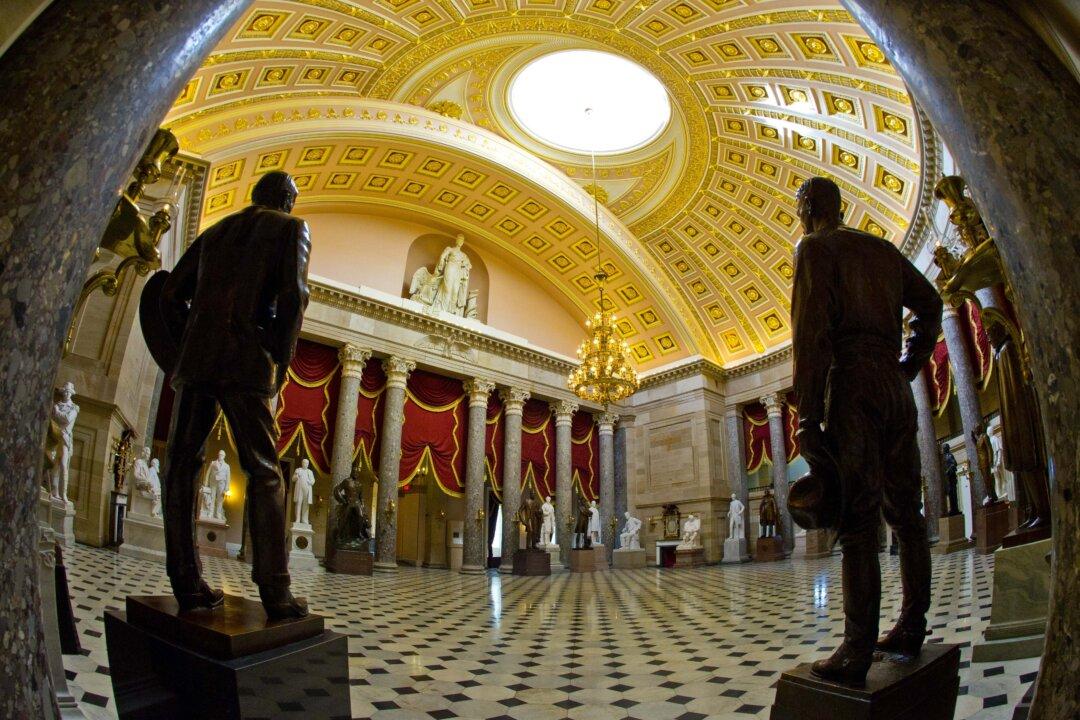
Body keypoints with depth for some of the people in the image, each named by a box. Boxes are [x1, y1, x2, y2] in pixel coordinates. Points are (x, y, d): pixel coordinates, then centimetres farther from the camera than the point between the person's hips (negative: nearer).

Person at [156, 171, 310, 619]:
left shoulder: (215, 232, 23)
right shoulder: (290, 227, 9)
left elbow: (171, 296, 17)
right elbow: (293, 295, -7)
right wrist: (280, 362, 0)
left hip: (195, 360, 5)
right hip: (245, 363, -4)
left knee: (181, 467, 8)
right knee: (264, 473, -3)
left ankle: (187, 584, 5)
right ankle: (275, 593, -7)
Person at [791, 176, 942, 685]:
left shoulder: (815, 248, -1)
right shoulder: (882, 248, 20)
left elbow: (810, 333, -12)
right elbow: (930, 305, 19)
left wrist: (807, 420, -16)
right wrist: (909, 366, 19)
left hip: (852, 385, -7)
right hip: (895, 386, 8)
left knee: (857, 520, -12)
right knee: (905, 513, 12)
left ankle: (857, 653, -11)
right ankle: (912, 628, 20)